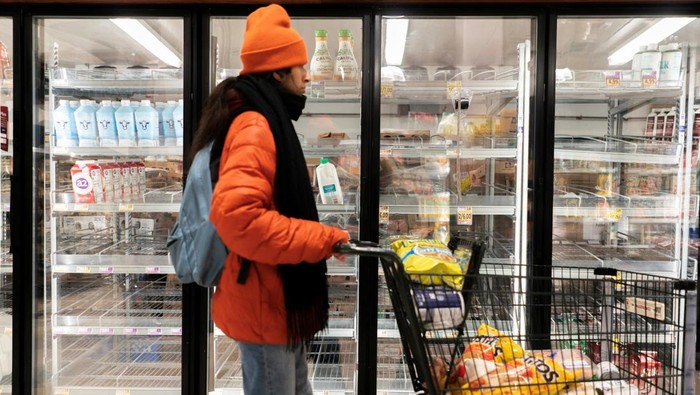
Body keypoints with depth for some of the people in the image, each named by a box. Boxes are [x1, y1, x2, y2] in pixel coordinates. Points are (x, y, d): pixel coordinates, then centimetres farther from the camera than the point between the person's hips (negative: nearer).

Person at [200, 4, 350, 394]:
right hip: (265, 305, -10)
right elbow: (236, 214, -33)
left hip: (280, 301, 10)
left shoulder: (267, 122, 14)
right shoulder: (256, 128, -20)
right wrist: (322, 239, -25)